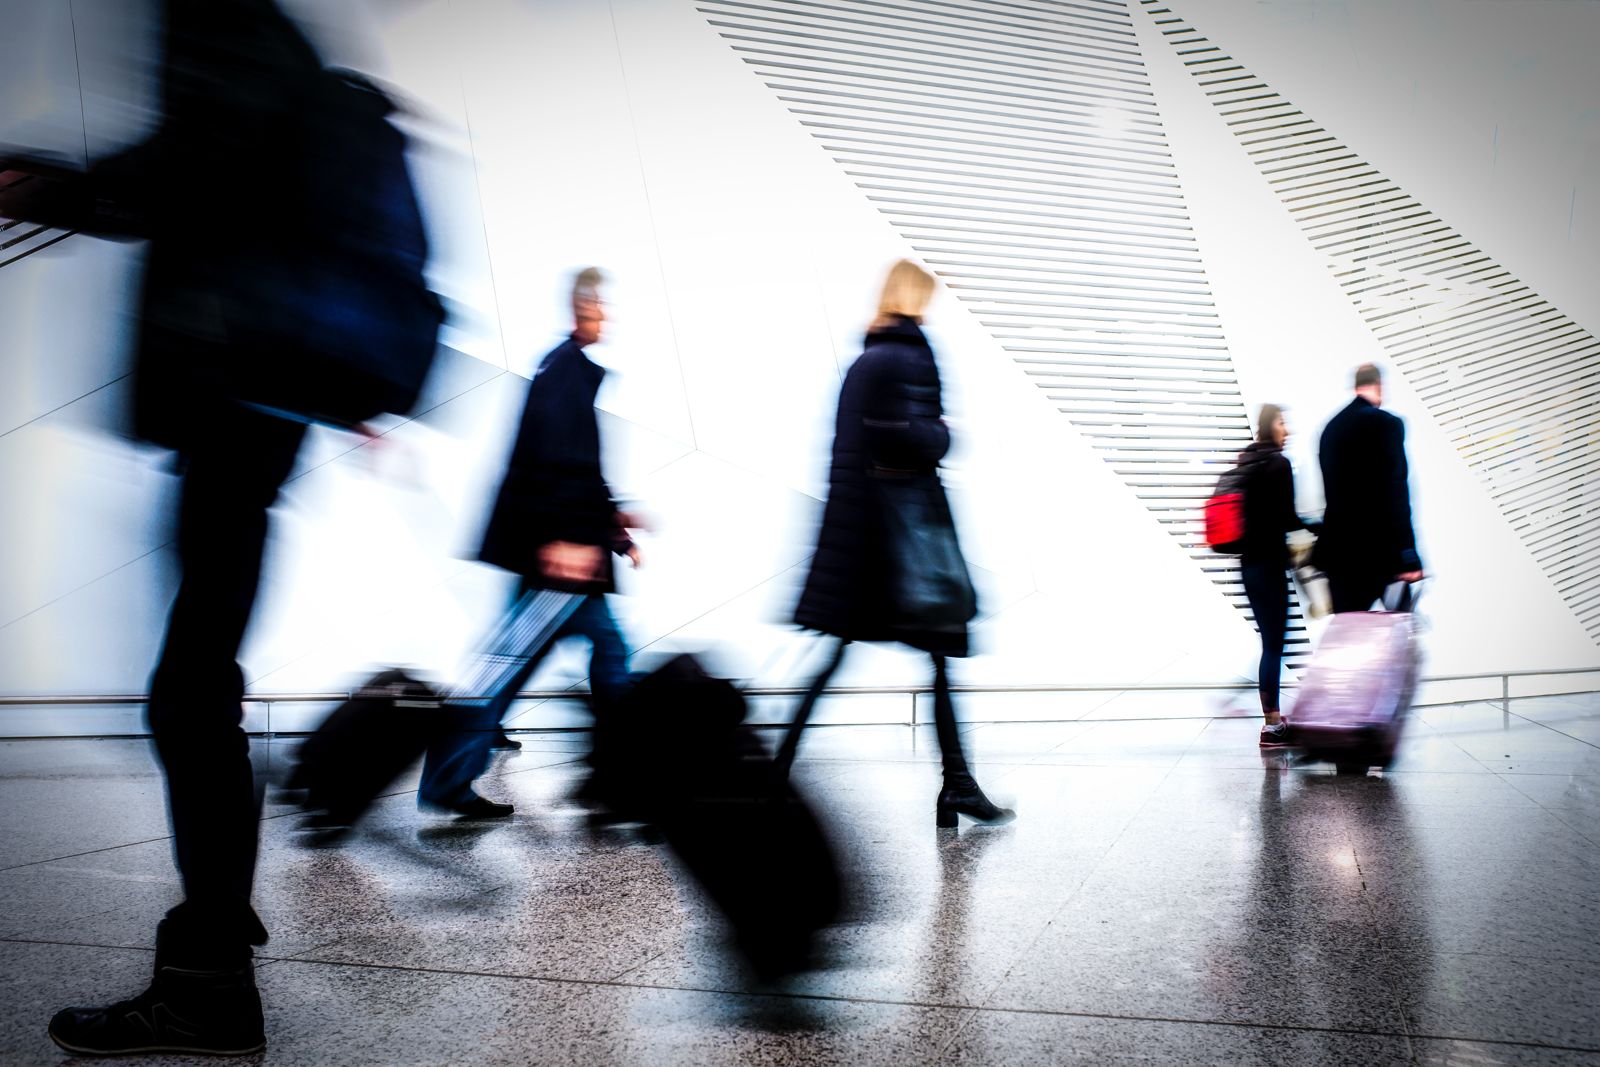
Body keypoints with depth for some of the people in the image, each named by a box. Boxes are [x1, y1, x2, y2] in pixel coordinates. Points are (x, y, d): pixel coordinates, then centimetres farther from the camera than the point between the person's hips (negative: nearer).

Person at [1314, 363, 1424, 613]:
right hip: (1373, 549, -6)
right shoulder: (1386, 423, -10)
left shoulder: (1331, 426, 12)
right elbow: (1396, 493, -15)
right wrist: (1408, 557, -16)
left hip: (1337, 548, 6)